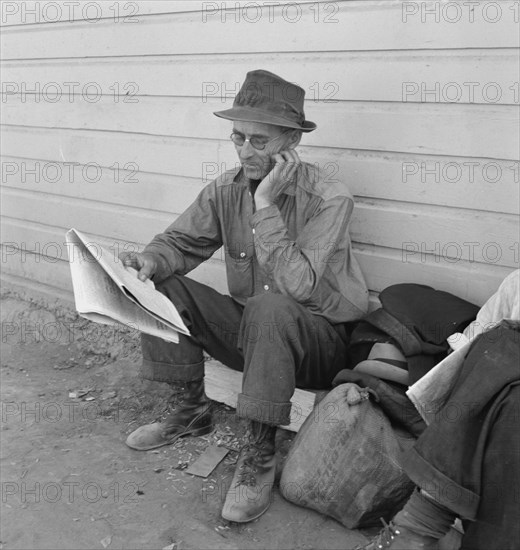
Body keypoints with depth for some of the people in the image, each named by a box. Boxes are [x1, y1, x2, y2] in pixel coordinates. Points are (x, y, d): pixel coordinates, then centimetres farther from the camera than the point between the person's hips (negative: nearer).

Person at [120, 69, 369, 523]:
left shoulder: (329, 198, -21)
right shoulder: (227, 189, -3)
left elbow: (296, 285, -31)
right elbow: (181, 241, 3)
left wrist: (265, 205, -30)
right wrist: (151, 262, -20)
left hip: (320, 339, -5)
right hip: (250, 329, 6)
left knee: (268, 308, -38)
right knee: (164, 286, -9)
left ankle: (260, 452, -21)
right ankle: (193, 410, 6)